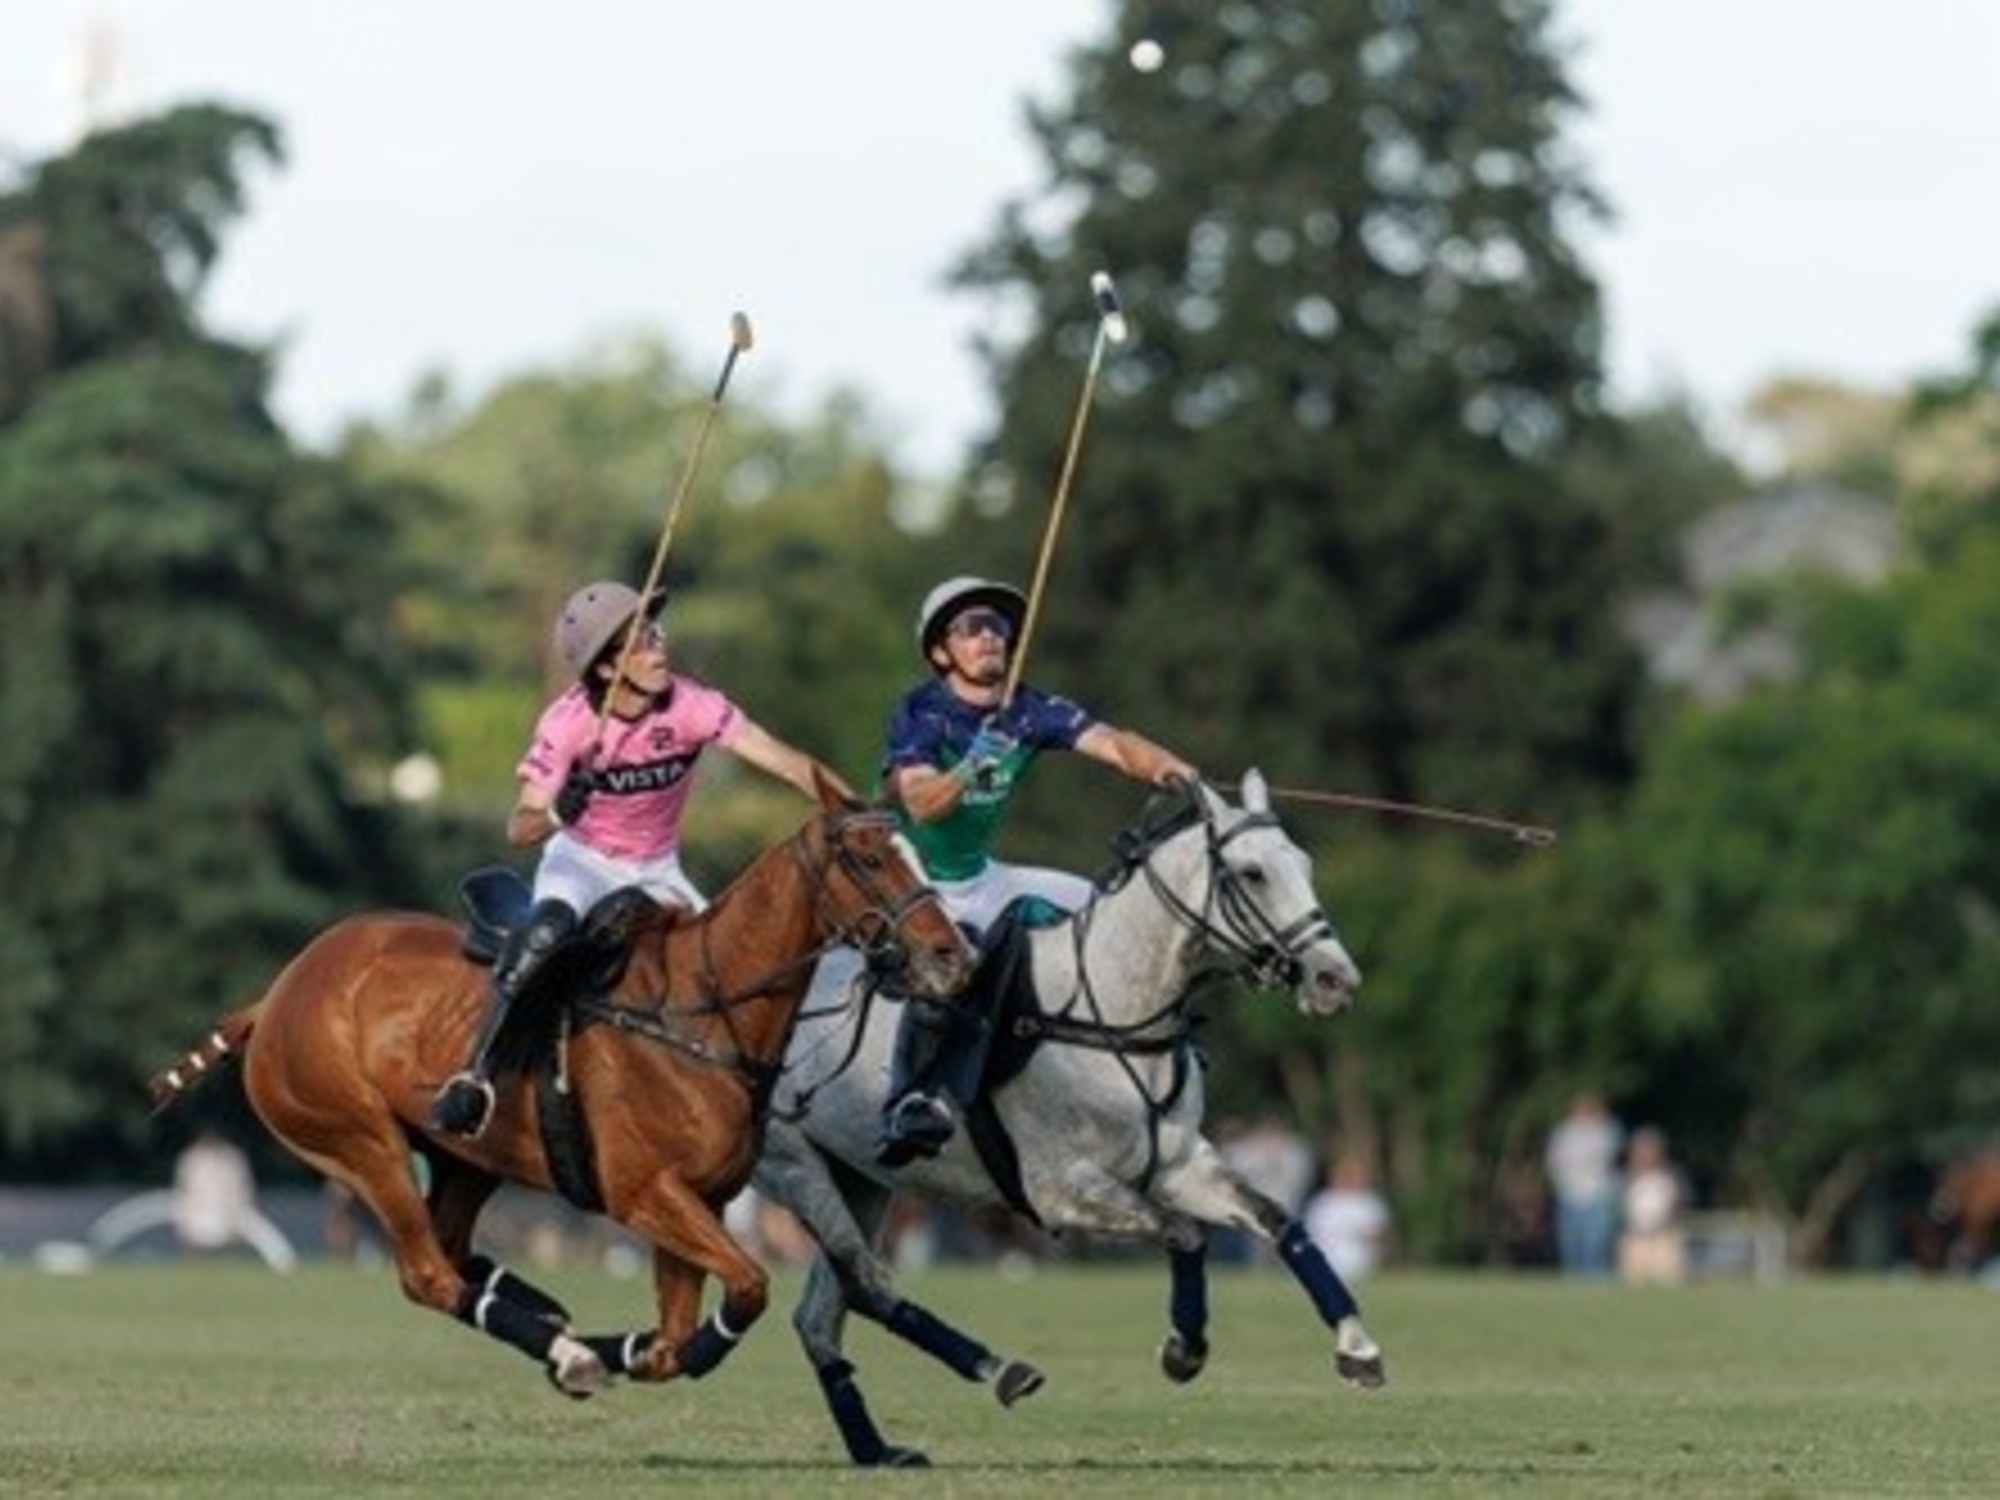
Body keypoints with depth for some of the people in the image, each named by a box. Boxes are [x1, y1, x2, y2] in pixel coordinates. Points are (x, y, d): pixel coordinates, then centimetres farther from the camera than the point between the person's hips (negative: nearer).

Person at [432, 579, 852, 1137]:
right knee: (547, 930, -34)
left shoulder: (689, 705, -19)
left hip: (657, 872, 4)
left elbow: (787, 762, -22)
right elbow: (519, 829, -22)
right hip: (581, 861, -4)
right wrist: (557, 813, -46)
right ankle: (476, 1074, -34)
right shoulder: (568, 722, -21)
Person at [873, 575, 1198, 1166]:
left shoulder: (1030, 711, -4)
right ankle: (910, 1099, -29)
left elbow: (1111, 742, -18)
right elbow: (920, 803, -32)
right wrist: (966, 774, -52)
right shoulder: (920, 713, -17)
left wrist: (1162, 767, -38)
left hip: (980, 878, 7)